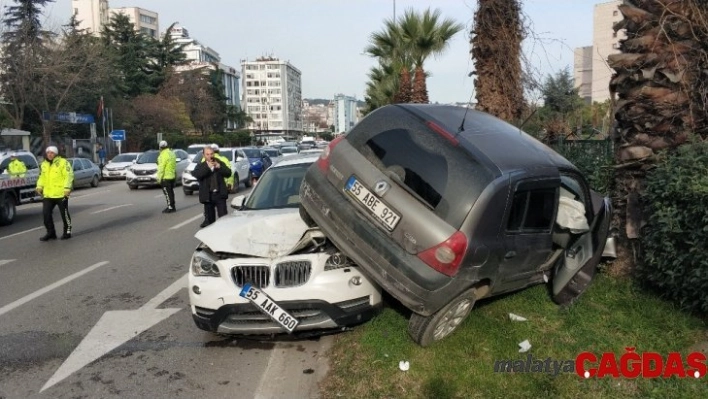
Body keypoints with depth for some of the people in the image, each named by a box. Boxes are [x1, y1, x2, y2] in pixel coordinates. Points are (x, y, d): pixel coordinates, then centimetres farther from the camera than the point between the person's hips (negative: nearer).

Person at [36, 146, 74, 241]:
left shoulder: (63, 162, -7)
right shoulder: (43, 164, 15)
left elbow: (69, 176, -13)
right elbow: (42, 177, 22)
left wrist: (67, 188, -22)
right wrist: (39, 186, 7)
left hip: (61, 194, -6)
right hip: (48, 195, 7)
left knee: (64, 213, 3)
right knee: (46, 213, 5)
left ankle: (67, 232, 15)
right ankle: (50, 232, 16)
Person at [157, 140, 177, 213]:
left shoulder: (163, 155, -17)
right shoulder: (171, 153, 11)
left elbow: (161, 168, -19)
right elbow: (174, 165, 15)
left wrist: (159, 178, -14)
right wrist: (175, 174, 20)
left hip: (165, 177, -9)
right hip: (172, 176, 9)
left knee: (167, 193, -4)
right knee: (171, 192, 15)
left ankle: (170, 207, -2)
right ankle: (172, 207, 21)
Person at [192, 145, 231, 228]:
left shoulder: (220, 163, 10)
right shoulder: (200, 166, 6)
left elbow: (228, 173, -1)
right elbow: (196, 174, -14)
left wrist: (219, 167, -14)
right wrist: (207, 167, -19)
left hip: (220, 194, 0)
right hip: (208, 195, 0)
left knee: (223, 216, -2)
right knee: (209, 217, 9)